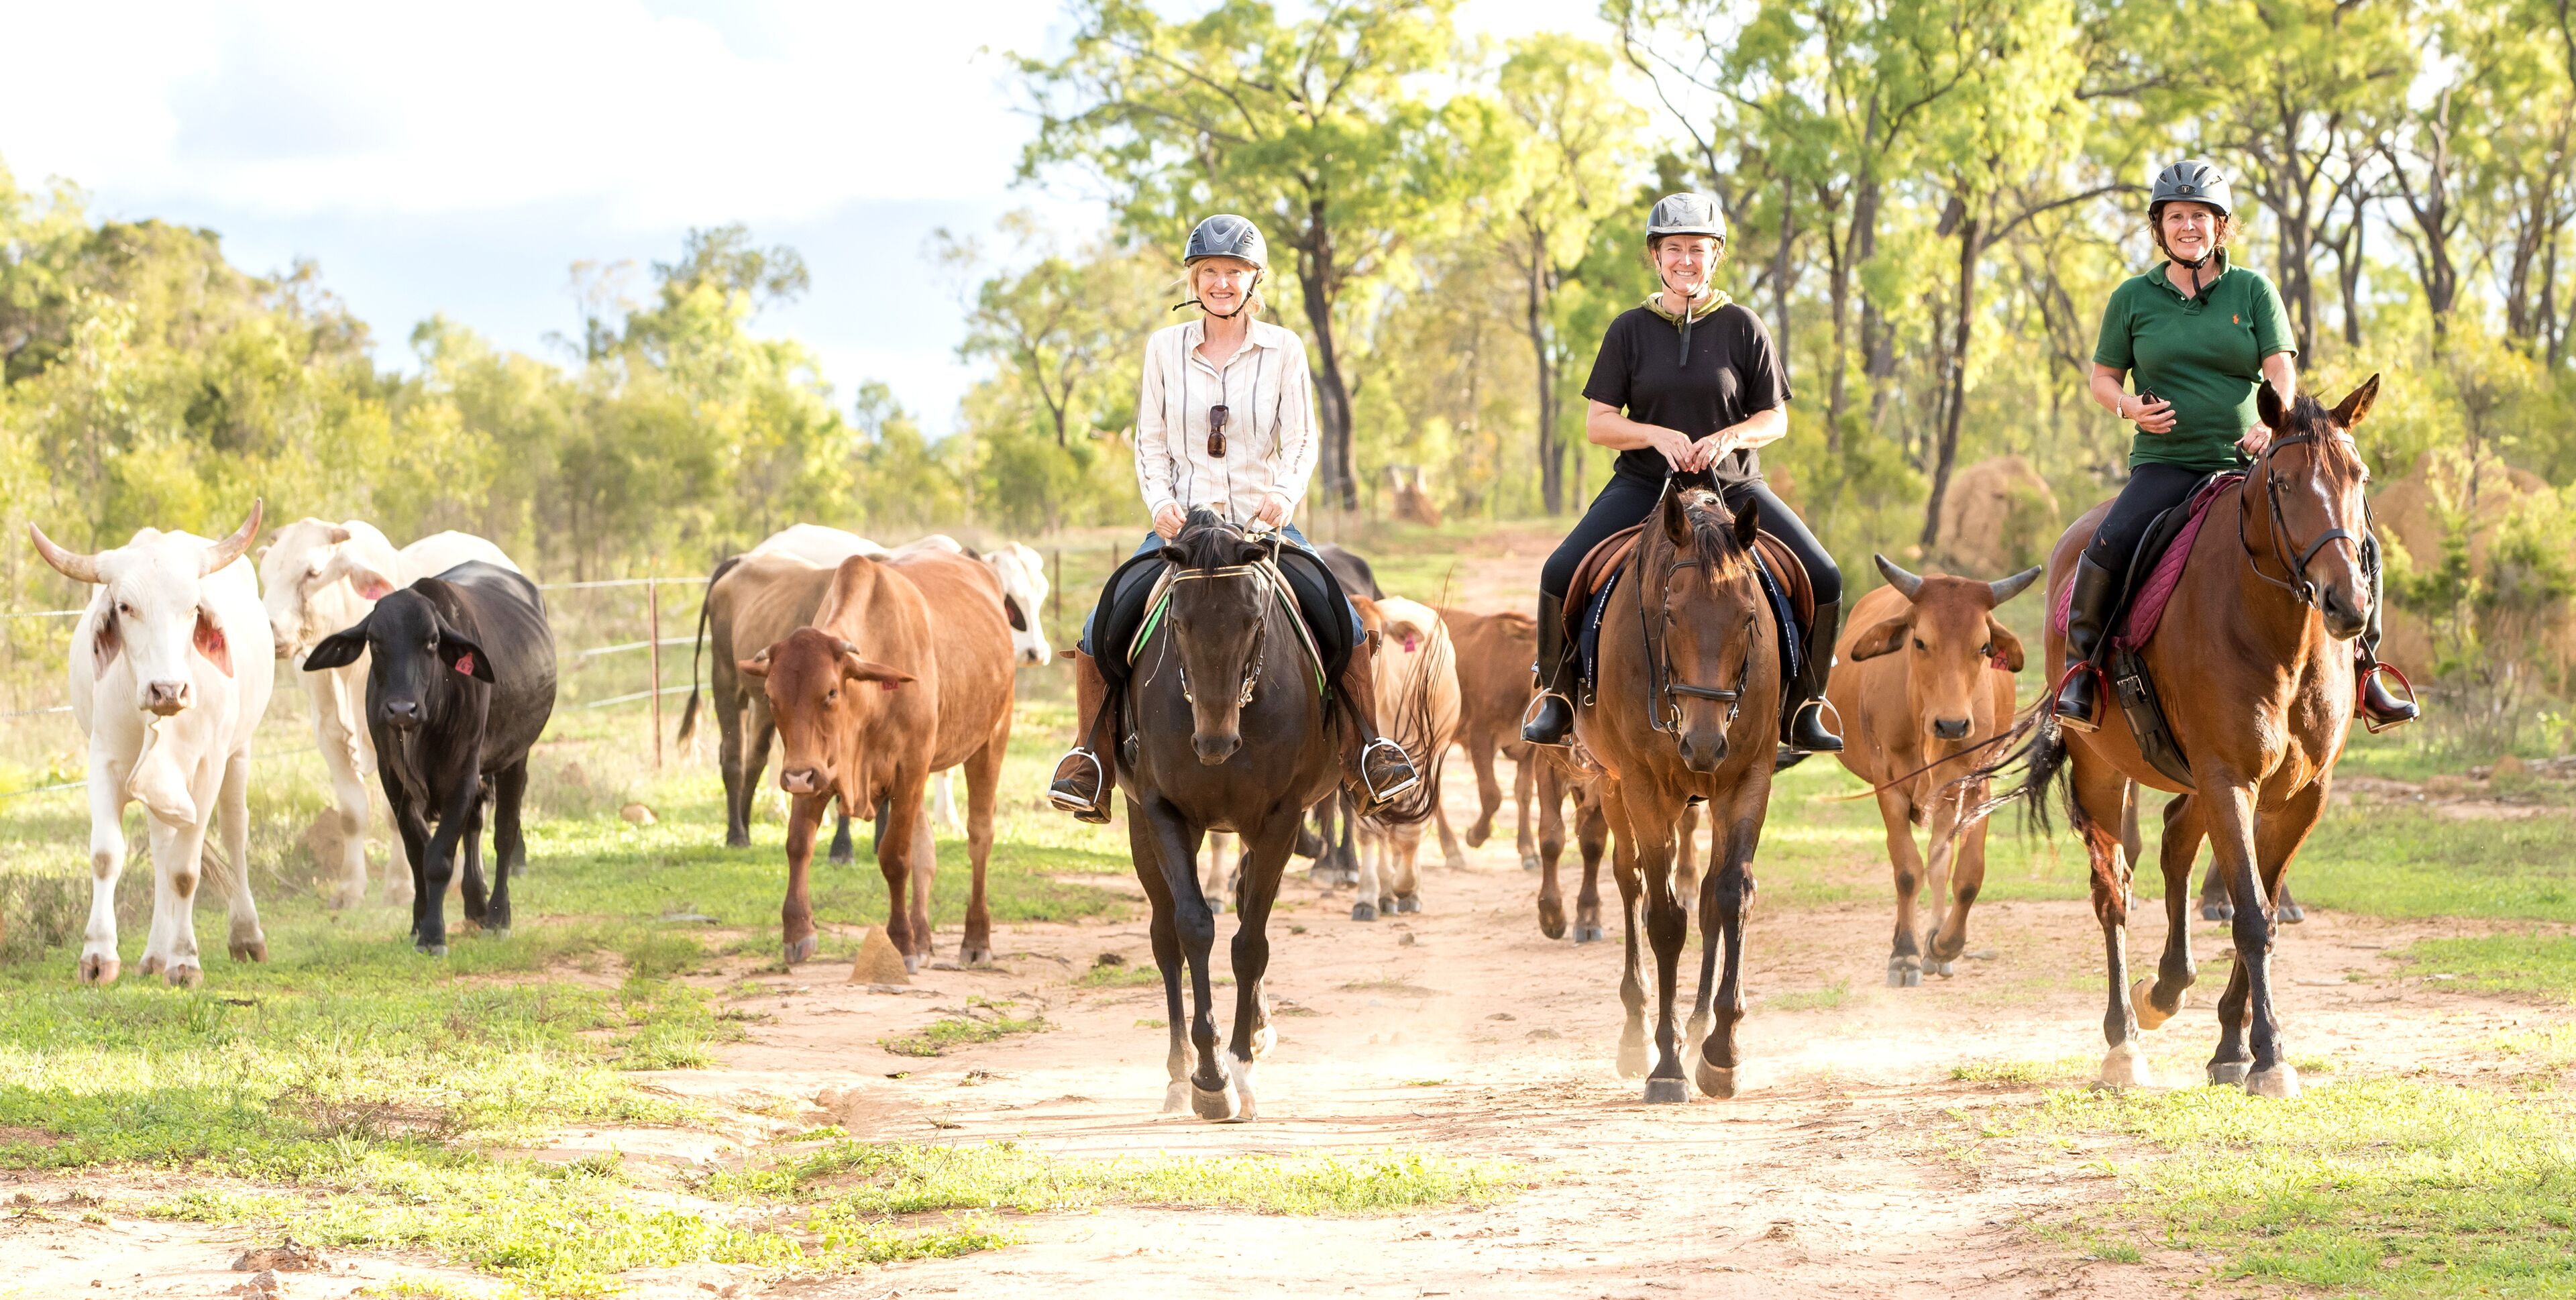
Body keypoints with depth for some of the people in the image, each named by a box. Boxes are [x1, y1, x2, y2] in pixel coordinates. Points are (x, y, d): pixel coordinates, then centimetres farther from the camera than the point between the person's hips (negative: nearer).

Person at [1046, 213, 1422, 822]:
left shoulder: (1283, 349, 2)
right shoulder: (1165, 348, 6)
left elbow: (1301, 442, -1)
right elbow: (1150, 442, 8)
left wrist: (1286, 496, -20)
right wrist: (1161, 502, -10)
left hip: (1262, 517, -1)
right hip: (1183, 520, 1)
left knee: (1339, 612, -24)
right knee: (1106, 619, -20)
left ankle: (1368, 748, -12)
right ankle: (1089, 750, -5)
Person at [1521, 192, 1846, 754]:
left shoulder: (1742, 327, 1)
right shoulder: (1630, 329, 2)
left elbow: (1775, 418, 4)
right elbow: (1597, 424, 0)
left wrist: (1729, 438, -17)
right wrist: (1656, 435, -18)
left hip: (1733, 485, 0)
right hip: (1644, 485, 0)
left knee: (1823, 580, -15)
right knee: (1560, 573, -21)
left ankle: (1802, 711, 3)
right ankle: (1556, 699, 1)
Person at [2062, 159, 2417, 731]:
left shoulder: (2254, 291, 5)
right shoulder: (2134, 298, 6)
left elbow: (2281, 372, -4)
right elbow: (2103, 378, 14)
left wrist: (2270, 422, -25)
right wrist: (2131, 406, -9)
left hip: (2251, 463, 1)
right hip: (2165, 463, -1)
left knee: (2354, 545, -12)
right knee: (2109, 547, -30)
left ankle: (2361, 668, 7)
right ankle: (2082, 662, -8)